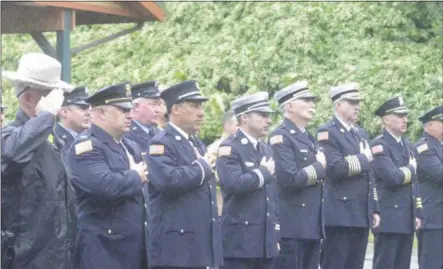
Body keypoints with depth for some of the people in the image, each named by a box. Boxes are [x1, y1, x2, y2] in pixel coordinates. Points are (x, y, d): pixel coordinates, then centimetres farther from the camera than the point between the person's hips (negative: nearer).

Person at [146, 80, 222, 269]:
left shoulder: (198, 145, 20)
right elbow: (167, 180, -28)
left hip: (203, 245, 9)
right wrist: (202, 167, -15)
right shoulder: (161, 144, -9)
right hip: (175, 246, -9)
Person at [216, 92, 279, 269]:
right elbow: (235, 183, -26)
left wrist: (275, 234, 16)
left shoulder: (266, 150, 17)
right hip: (240, 239, -8)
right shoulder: (229, 148, -8)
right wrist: (263, 172, -10)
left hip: (266, 239, 8)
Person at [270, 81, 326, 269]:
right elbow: (289, 178, -22)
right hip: (291, 226, -9)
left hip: (312, 225, 9)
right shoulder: (281, 137, -10)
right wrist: (319, 167, -9)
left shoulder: (308, 137, 18)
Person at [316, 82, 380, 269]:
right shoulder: (327, 133, -7)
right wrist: (363, 160, -8)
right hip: (340, 214, -8)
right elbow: (335, 168, -21)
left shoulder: (361, 133, 19)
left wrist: (374, 208, 14)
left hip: (362, 214, 8)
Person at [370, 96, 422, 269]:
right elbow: (393, 178, -21)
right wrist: (411, 169, -2)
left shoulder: (407, 145, 18)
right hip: (389, 219, -8)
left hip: (407, 219, 8)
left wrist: (418, 213, 13)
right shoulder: (379, 145, -10)